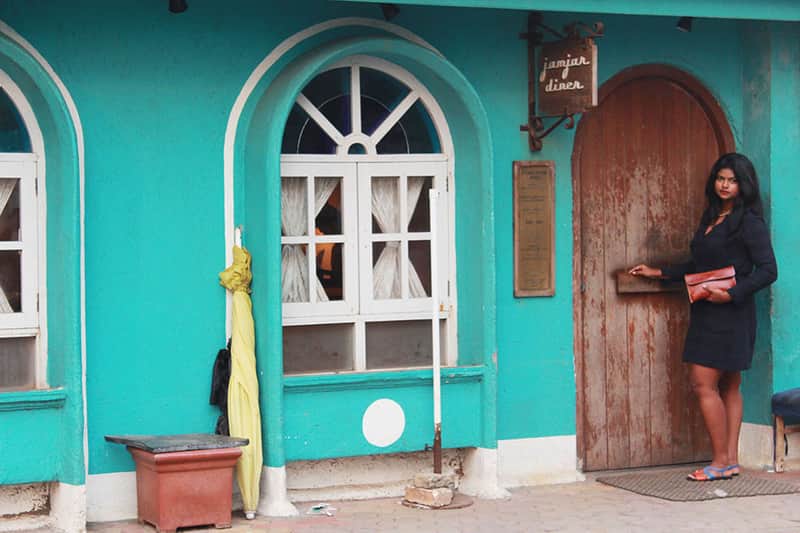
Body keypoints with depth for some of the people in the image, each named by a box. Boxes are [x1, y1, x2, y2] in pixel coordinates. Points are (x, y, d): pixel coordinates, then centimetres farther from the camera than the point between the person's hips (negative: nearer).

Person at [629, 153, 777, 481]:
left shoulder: (749, 222, -9)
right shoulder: (712, 218, 16)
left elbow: (768, 270, -13)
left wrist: (731, 294, -20)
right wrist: (659, 273, 25)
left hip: (730, 314, -8)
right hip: (707, 315, 8)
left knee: (703, 384, -11)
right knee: (727, 386, 8)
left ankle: (721, 461, -5)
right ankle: (731, 460, 9)